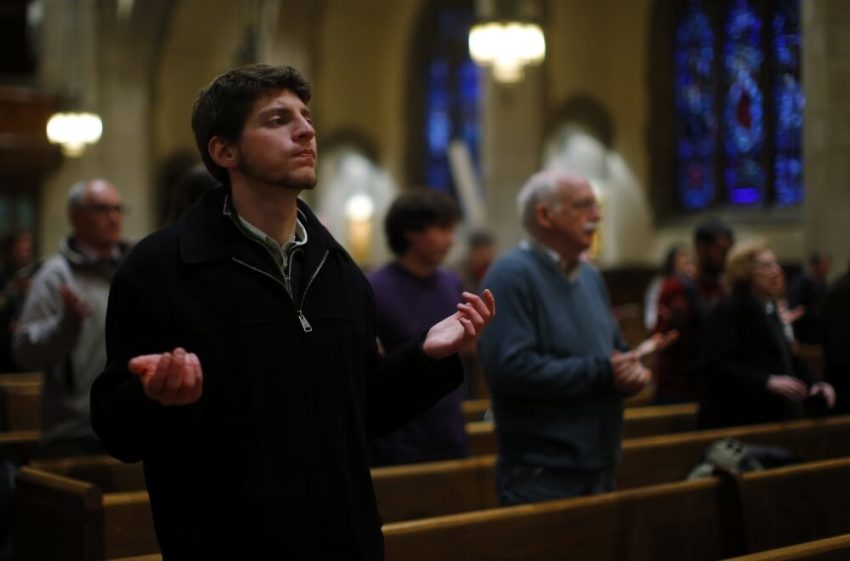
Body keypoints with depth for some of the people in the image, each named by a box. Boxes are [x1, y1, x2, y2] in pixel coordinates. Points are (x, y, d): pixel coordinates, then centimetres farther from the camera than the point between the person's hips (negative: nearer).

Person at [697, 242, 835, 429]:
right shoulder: (727, 311, -11)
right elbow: (715, 365, -23)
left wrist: (813, 385, 4)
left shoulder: (770, 310, 16)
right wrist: (768, 382, -28)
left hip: (774, 419, 8)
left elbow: (787, 360, 23)